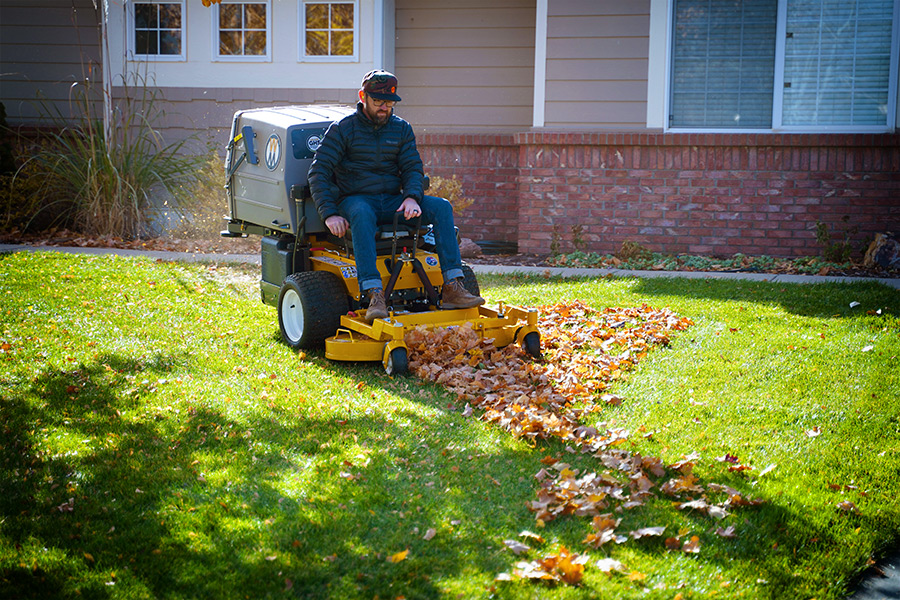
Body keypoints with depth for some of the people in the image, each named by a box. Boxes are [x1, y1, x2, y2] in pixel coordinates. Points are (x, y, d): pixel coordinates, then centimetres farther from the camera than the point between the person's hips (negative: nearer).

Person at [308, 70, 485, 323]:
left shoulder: (401, 129, 12)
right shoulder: (342, 129, -1)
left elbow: (413, 168, 8)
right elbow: (319, 173, -6)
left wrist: (411, 197, -16)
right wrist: (329, 214, -20)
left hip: (392, 201, 4)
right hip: (355, 199, -4)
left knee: (441, 207, -19)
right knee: (362, 214, -40)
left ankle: (452, 288, -26)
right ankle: (374, 295, -50)